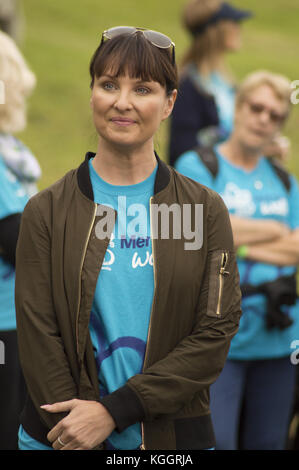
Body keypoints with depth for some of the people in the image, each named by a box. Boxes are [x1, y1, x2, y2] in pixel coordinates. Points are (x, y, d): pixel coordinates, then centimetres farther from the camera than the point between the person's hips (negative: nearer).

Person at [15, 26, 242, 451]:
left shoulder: (206, 210, -1)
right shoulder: (47, 210, -3)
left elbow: (216, 332, -8)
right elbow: (38, 337, -7)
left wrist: (112, 410, -16)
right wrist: (77, 437, -17)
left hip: (173, 434, 1)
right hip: (62, 436, -1)